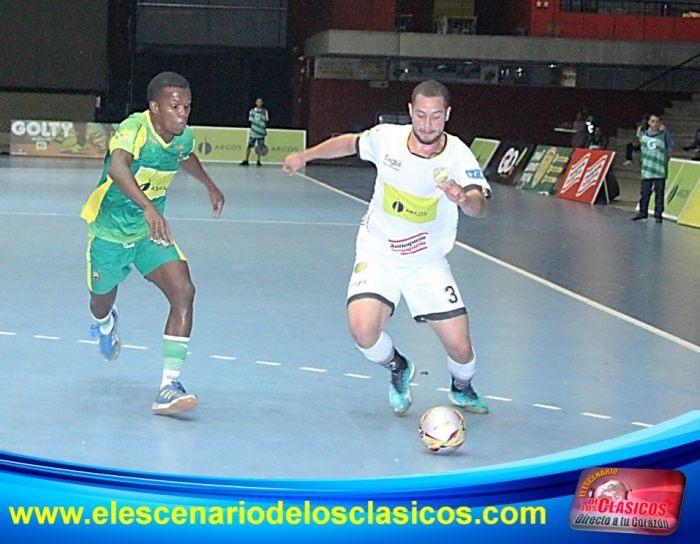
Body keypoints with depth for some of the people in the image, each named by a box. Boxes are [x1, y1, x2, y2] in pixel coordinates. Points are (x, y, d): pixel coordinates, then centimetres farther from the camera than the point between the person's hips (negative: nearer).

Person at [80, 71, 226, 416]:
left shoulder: (183, 137, -9)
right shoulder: (134, 129, -30)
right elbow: (117, 166, -52)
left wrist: (210, 186, 31)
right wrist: (148, 207, -67)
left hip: (151, 232, 4)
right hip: (109, 232, -4)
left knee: (183, 292, -20)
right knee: (102, 303, 18)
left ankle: (168, 387, -21)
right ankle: (105, 324, 61)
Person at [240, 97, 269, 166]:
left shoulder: (265, 111, 4)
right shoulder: (252, 111, 6)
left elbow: (266, 121, 7)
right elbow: (250, 120, 11)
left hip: (261, 133, 0)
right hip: (253, 132, 0)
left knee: (260, 147, 0)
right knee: (249, 146, -4)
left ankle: (258, 161, 12)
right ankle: (246, 161, 3)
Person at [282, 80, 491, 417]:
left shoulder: (457, 154, -18)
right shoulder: (386, 138, -12)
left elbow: (481, 207, -33)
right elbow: (350, 143, 11)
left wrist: (464, 199, -54)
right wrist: (305, 156, 12)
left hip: (427, 261, 0)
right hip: (378, 253, 1)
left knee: (460, 347, -7)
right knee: (363, 329, -25)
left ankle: (461, 388, 33)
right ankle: (398, 370, 12)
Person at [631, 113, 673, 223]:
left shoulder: (665, 135, -2)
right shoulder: (644, 136, 7)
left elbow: (670, 151, 3)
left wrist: (663, 162, 1)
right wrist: (644, 161, 6)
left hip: (660, 171, -3)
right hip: (646, 170, 3)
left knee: (659, 193, 1)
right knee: (644, 192, 7)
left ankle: (658, 214, 6)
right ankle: (643, 212, 18)